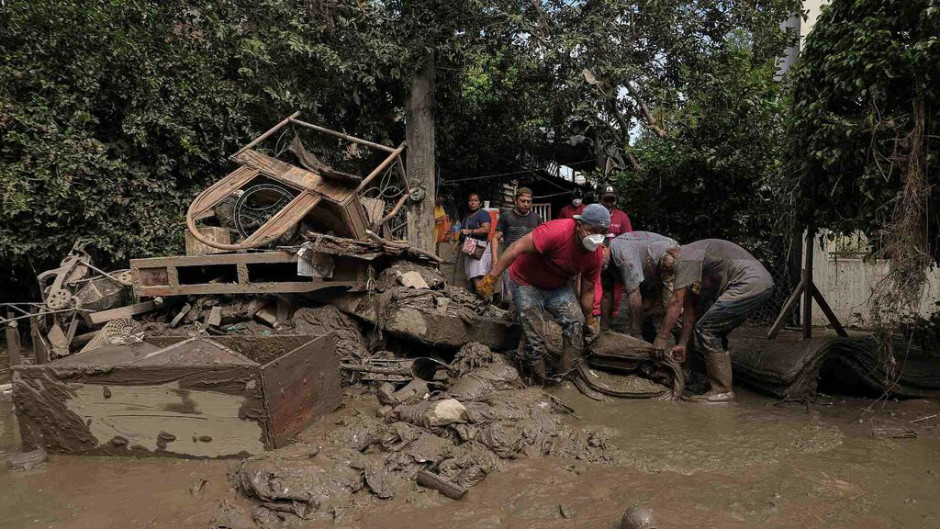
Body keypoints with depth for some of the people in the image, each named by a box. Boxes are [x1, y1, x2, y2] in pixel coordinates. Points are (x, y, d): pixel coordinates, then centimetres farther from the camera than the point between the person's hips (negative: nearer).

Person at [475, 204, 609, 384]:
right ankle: (540, 382, 11)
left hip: (559, 286, 5)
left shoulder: (597, 254, -13)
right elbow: (518, 247, -35)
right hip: (527, 283, -5)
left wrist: (590, 321, 8)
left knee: (576, 321, -14)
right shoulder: (557, 231, -35)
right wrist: (491, 278, -37)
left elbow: (587, 290, 0)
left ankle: (567, 374, -1)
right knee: (534, 336, -7)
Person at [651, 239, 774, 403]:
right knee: (715, 333, 16)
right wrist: (682, 344, 22)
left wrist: (661, 338, -5)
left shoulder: (685, 256, -5)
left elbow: (676, 303, -10)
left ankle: (722, 391, -3)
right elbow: (690, 307, 23)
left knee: (705, 329, -7)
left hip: (749, 284, -10)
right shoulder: (694, 260, 24)